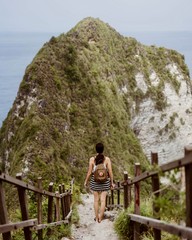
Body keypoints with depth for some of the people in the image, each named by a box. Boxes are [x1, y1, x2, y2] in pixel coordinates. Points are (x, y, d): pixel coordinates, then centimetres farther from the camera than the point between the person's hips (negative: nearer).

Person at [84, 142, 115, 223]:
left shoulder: (92, 159, -10)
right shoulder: (107, 159, -9)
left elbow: (89, 172, -7)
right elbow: (110, 172, -7)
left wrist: (86, 181, 7)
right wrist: (112, 182, 5)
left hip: (95, 181, 0)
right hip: (105, 181, 0)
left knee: (96, 200, 14)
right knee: (103, 200, 8)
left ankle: (96, 218, 24)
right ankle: (100, 218, 11)